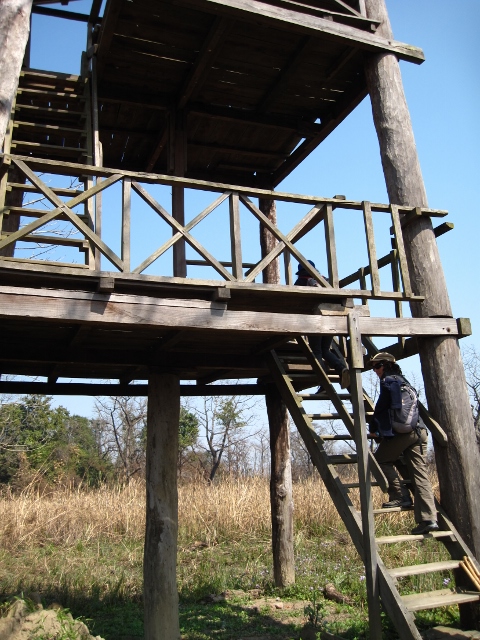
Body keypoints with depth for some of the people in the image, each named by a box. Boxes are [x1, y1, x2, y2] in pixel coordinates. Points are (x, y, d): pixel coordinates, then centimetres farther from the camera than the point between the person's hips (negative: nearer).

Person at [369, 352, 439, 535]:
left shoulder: (388, 382, -2)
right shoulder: (403, 381, 23)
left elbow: (381, 408, -1)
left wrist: (375, 428, 14)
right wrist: (381, 427, 31)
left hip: (401, 432, -8)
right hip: (418, 431, 8)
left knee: (381, 459, 11)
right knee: (420, 473, 2)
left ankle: (400, 495, 2)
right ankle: (429, 518, -2)